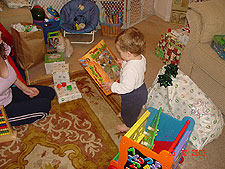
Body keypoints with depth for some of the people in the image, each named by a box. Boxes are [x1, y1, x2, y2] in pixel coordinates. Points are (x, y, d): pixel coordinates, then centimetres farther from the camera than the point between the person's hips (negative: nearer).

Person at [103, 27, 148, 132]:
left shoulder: (130, 70, -43)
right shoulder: (141, 57, -15)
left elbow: (127, 87, -37)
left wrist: (113, 86, -23)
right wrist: (124, 63, 1)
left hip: (133, 97, -8)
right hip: (140, 87, 8)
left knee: (130, 111, 23)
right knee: (127, 108, 36)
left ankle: (128, 125, 51)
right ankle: (125, 114, 65)